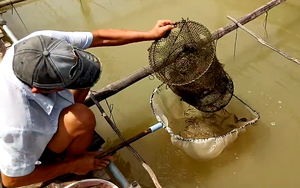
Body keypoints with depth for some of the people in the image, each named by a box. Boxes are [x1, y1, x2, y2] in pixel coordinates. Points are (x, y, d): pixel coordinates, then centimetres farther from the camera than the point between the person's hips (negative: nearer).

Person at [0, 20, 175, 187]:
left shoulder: (44, 40, -33)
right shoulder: (19, 127, -44)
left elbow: (99, 37, -21)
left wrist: (150, 34, -18)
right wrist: (72, 166, -17)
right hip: (29, 145, -5)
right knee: (82, 117, -32)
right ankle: (70, 162, 3)